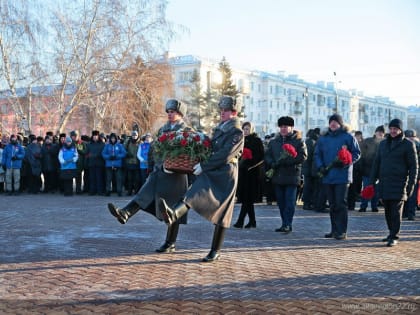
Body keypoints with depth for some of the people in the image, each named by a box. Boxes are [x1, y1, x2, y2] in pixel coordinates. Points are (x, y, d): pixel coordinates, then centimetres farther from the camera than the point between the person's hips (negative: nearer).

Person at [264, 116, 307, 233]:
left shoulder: (298, 141, 0)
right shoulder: (274, 142, 15)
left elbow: (303, 156, -10)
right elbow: (267, 155, 13)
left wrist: (285, 161, -18)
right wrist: (272, 163, -9)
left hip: (292, 176, -5)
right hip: (277, 176, 5)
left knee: (289, 201, -7)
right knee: (281, 201, 9)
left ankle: (287, 224, -5)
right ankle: (285, 224, 17)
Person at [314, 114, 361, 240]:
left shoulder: (348, 137, -1)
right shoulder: (323, 138, 12)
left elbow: (357, 153, -2)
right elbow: (317, 154, 16)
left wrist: (344, 162, -16)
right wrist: (320, 166, -2)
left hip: (342, 176, -5)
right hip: (328, 176, 5)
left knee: (341, 204, -7)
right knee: (332, 205, 11)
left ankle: (342, 231, -2)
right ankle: (335, 230, 19)